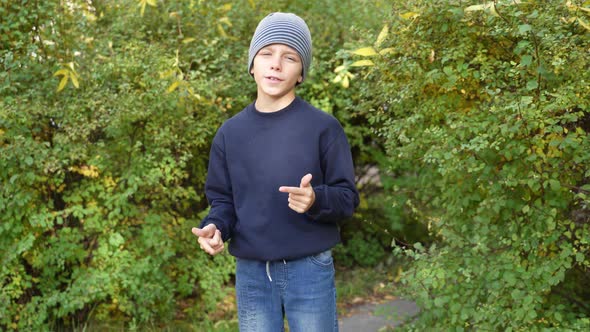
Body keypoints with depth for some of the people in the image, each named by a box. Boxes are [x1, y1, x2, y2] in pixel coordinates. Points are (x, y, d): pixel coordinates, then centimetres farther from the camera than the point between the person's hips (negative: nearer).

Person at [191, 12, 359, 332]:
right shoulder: (230, 132, 5)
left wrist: (316, 200, -25)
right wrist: (215, 227, -13)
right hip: (251, 274, 3)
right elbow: (223, 200, 9)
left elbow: (348, 198, -4)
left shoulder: (323, 127, -6)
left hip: (309, 271, -3)